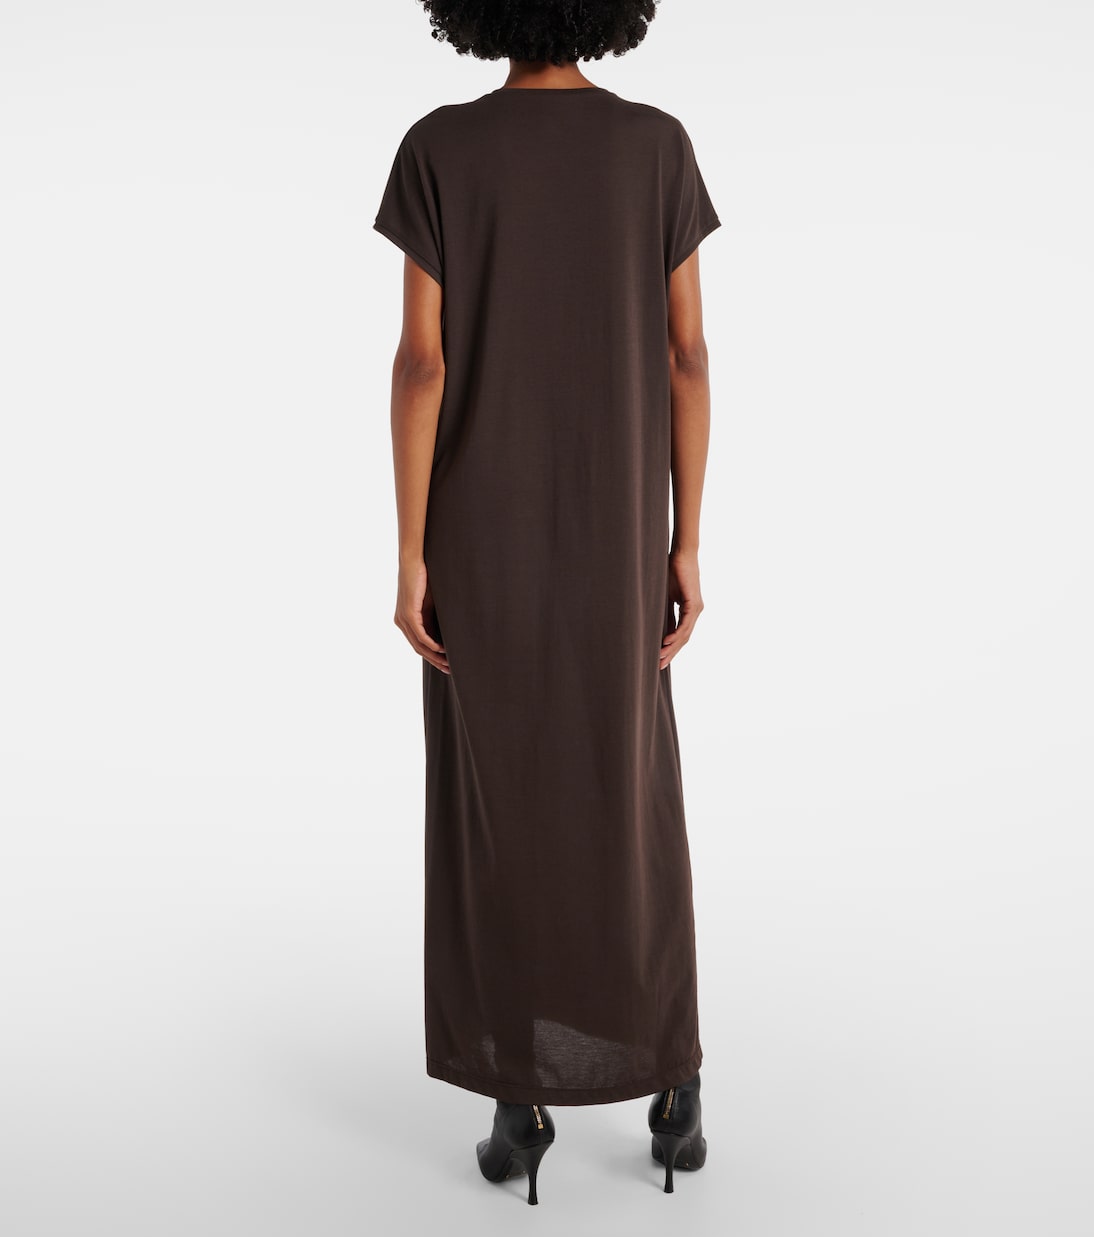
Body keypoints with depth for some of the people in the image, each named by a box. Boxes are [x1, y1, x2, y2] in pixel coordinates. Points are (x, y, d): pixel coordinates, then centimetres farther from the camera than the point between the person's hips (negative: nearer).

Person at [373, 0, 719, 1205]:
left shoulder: (437, 148, -5)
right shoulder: (659, 144, 0)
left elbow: (421, 362, -11)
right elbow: (686, 357, -4)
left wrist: (410, 558, -7)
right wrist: (686, 546, 1)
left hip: (481, 533, -1)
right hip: (614, 532, 2)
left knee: (495, 809, 7)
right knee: (632, 806, 12)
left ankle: (522, 1100, 13)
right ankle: (669, 1087, 16)